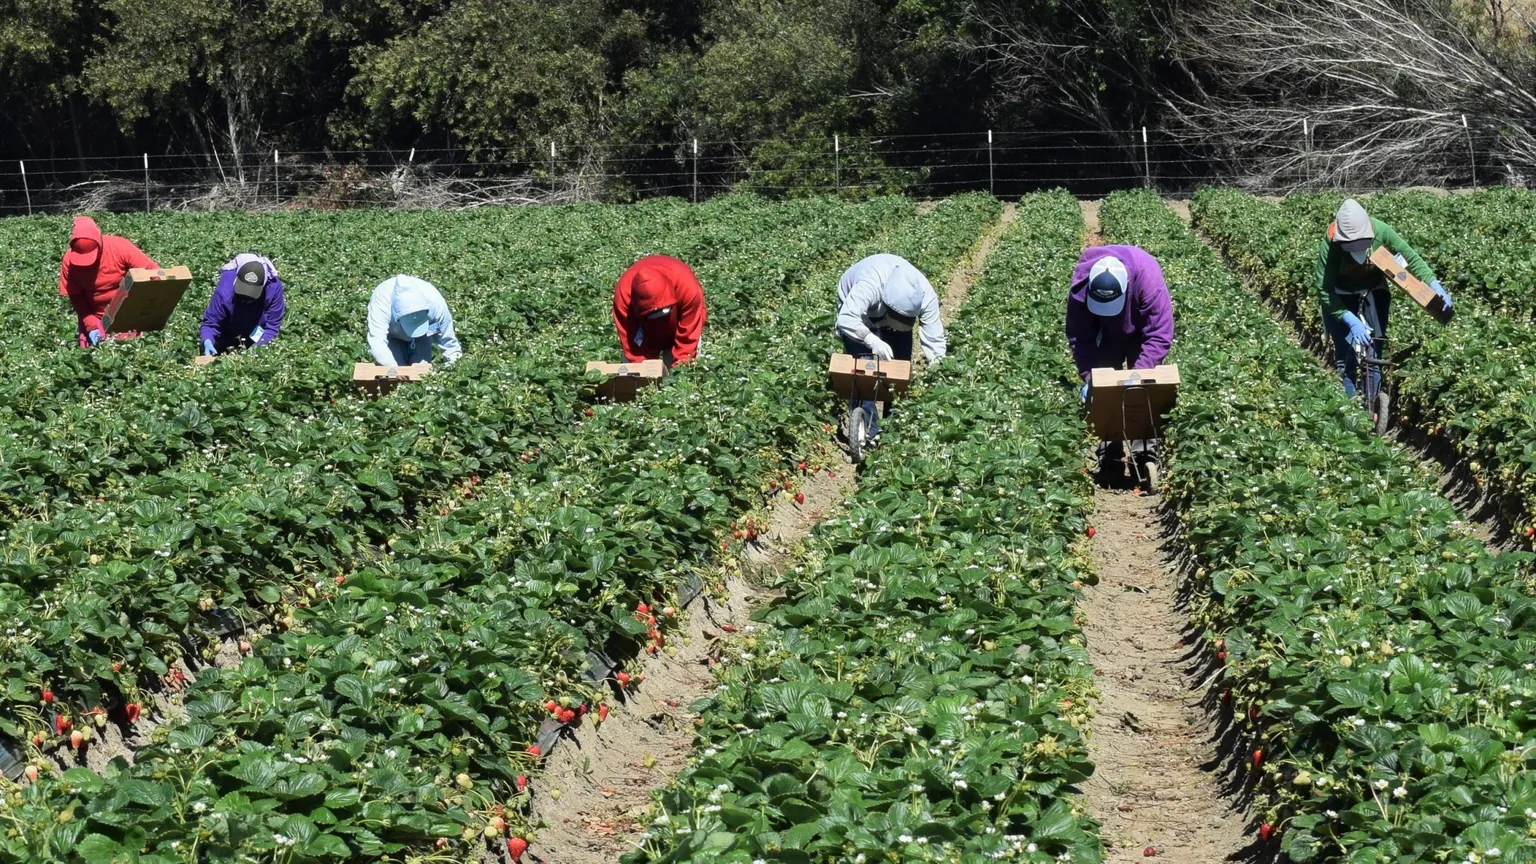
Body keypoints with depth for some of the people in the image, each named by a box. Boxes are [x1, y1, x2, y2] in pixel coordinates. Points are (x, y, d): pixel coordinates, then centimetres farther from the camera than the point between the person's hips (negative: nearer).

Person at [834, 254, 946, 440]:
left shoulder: (927, 296, -35)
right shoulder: (870, 285, -47)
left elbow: (934, 340, -30)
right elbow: (846, 319, -52)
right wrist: (872, 341, -63)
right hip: (857, 310, -3)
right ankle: (869, 431, -8)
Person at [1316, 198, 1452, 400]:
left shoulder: (1381, 231, -27)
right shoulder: (1330, 243, -32)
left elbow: (1411, 257, -12)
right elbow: (1324, 290, -30)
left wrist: (1434, 285, -23)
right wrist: (1352, 321, -37)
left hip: (1373, 292, 2)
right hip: (1340, 296, -2)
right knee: (1346, 359, -8)